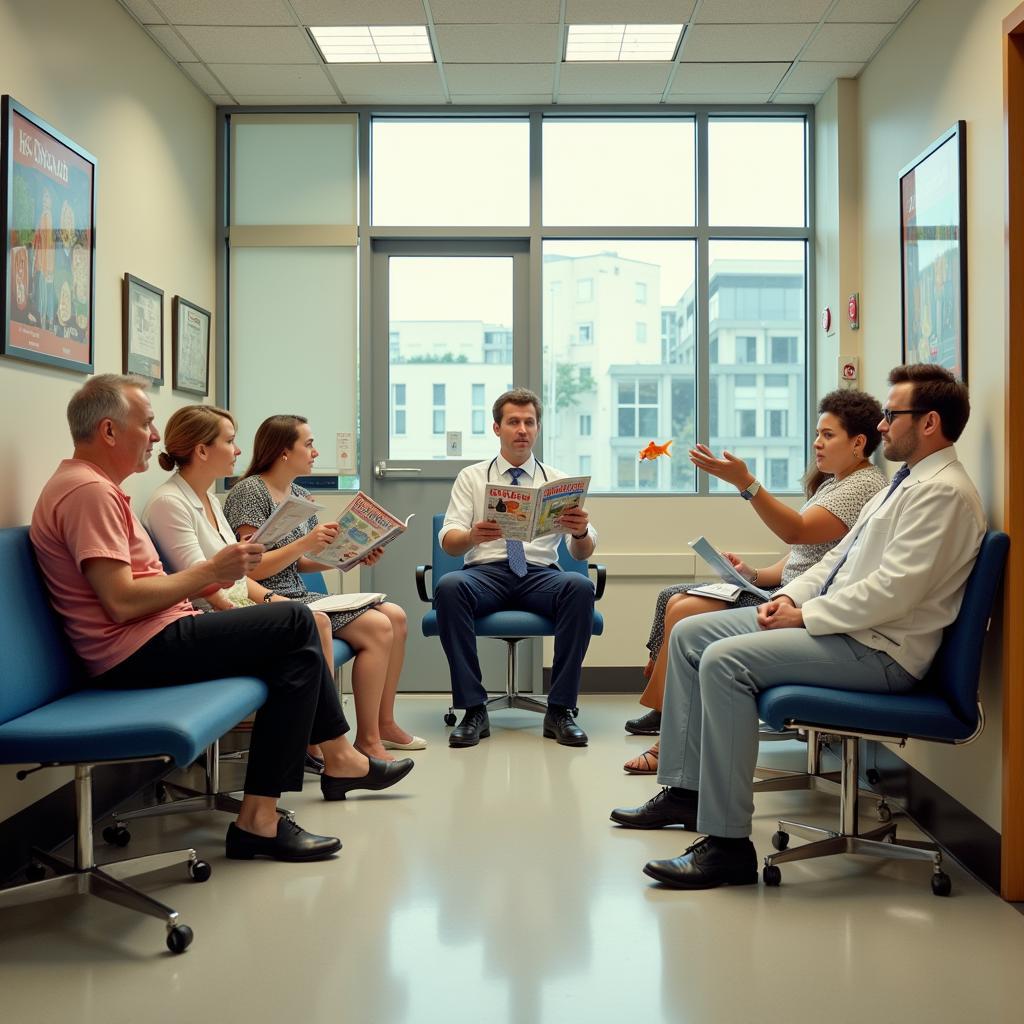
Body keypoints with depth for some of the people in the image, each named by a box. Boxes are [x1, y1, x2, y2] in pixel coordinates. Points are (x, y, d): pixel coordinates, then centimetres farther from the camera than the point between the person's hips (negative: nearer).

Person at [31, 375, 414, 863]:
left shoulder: (92, 485, 19)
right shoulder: (89, 491, -15)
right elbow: (122, 602, -24)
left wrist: (208, 583, 7)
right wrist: (209, 571, -14)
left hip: (147, 641, 11)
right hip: (138, 651, -11)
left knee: (293, 630, 11)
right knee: (294, 624, -12)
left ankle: (338, 758, 16)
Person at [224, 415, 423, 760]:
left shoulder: (300, 495, 16)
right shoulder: (249, 492, -10)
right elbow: (252, 568, -17)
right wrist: (305, 543, -24)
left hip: (299, 595, 9)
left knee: (396, 616, -2)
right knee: (377, 627, -21)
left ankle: (384, 723, 6)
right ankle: (366, 741, -14)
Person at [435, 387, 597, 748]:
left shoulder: (558, 481, 13)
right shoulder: (471, 477, 11)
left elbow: (582, 553, 4)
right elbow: (448, 541, -1)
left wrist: (581, 532, -21)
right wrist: (473, 536, -25)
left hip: (541, 576, 1)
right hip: (485, 573, -1)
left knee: (581, 587, -32)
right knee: (448, 586, -34)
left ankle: (560, 711, -24)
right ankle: (474, 710, -26)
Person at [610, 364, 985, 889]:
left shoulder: (943, 492, -14)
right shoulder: (906, 482, 19)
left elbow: (893, 591, -24)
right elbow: (840, 555, 22)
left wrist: (805, 616, -15)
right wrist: (791, 595, 5)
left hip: (878, 649, -11)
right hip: (836, 624, 11)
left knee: (724, 660, -28)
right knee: (688, 635, 6)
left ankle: (727, 845, -22)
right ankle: (683, 791, 11)